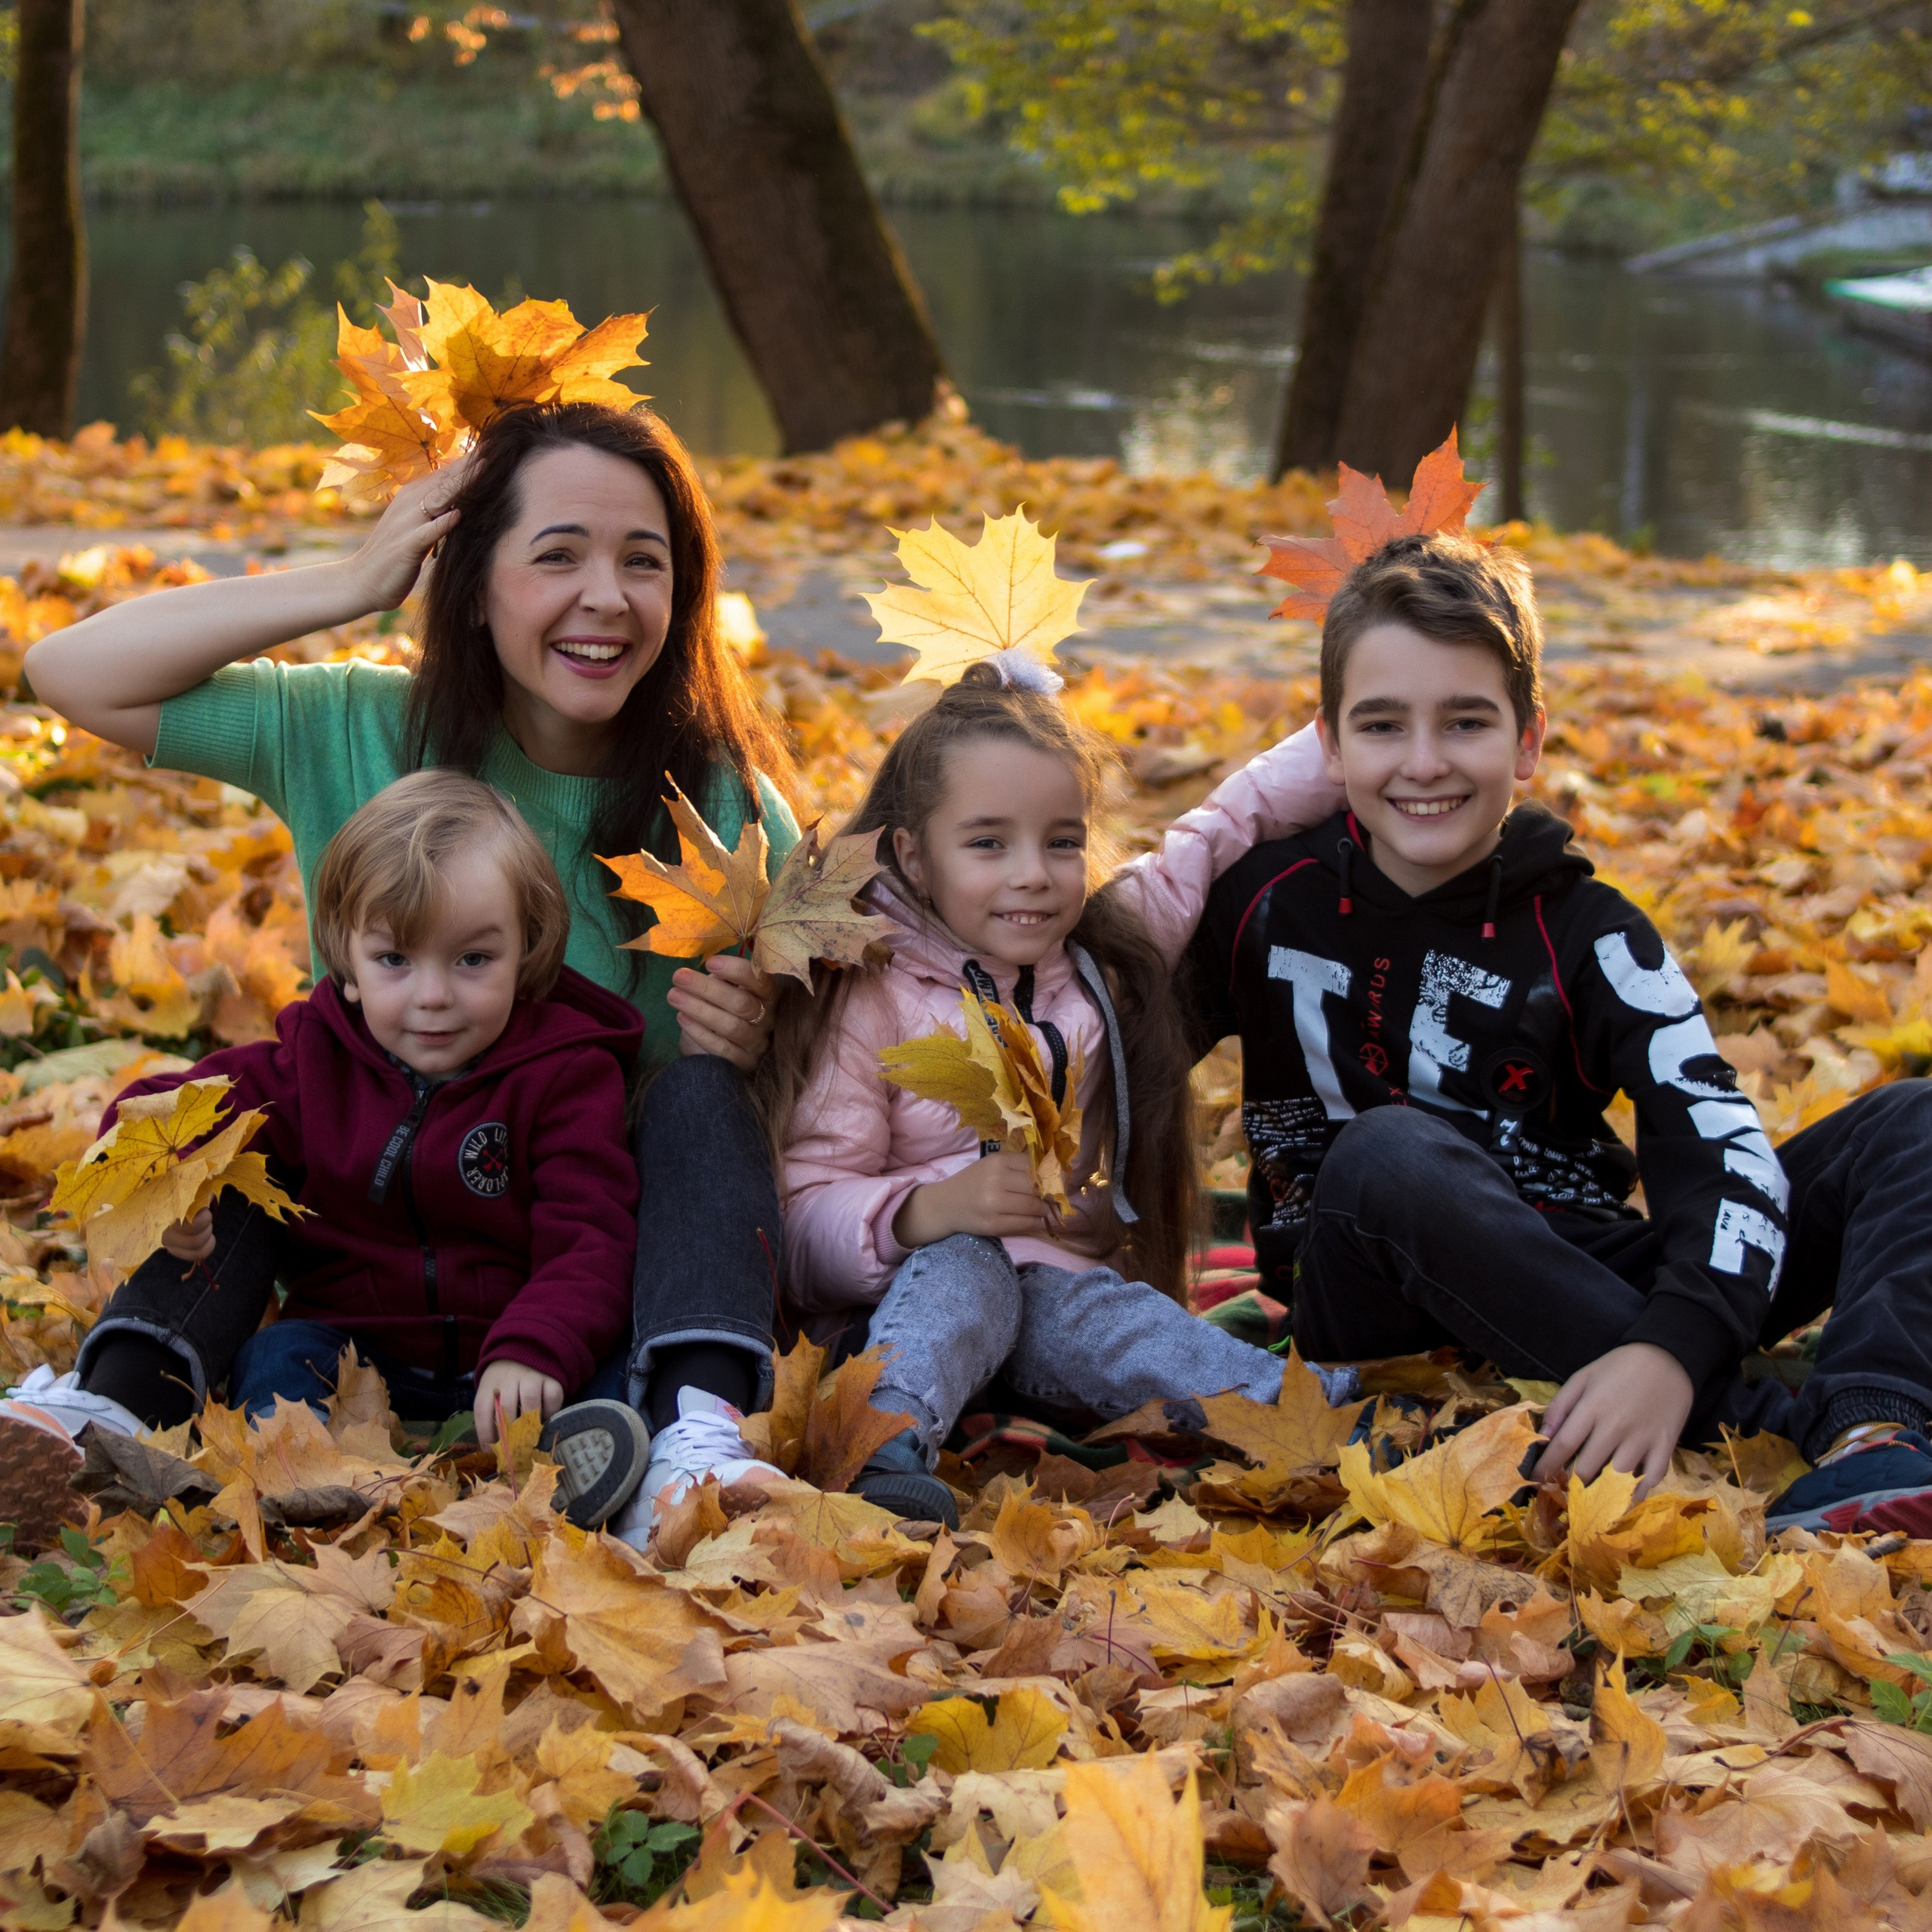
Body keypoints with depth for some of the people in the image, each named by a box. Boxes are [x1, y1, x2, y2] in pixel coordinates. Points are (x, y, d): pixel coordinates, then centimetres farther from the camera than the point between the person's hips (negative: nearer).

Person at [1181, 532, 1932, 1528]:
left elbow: (1721, 1147, -16)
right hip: (1376, 1313, -2)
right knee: (1387, 1152, -36)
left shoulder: (1587, 935, -2)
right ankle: (1778, 1431, -37)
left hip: (1575, 1289, 2)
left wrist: (1674, 1346, -34)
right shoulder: (1265, 902, 1)